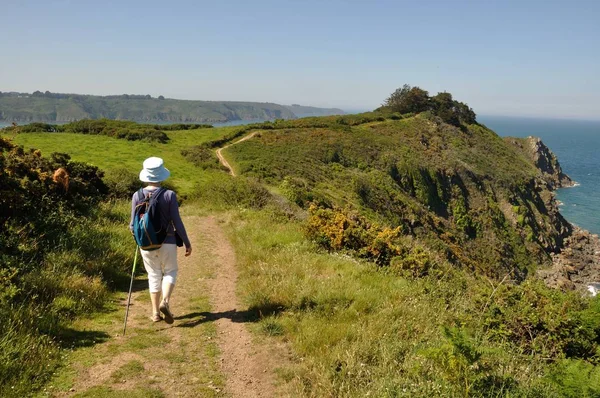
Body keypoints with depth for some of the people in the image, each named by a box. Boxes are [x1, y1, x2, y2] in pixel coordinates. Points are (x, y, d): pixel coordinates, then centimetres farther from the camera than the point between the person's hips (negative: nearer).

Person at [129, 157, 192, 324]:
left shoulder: (137, 196, -7)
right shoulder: (169, 195, -12)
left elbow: (133, 226, -2)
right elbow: (177, 223, -11)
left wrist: (133, 228, 22)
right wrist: (187, 242, 1)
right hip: (167, 242, -2)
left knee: (154, 275, 16)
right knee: (170, 272, 17)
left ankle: (155, 313, 19)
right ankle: (165, 301, -6)